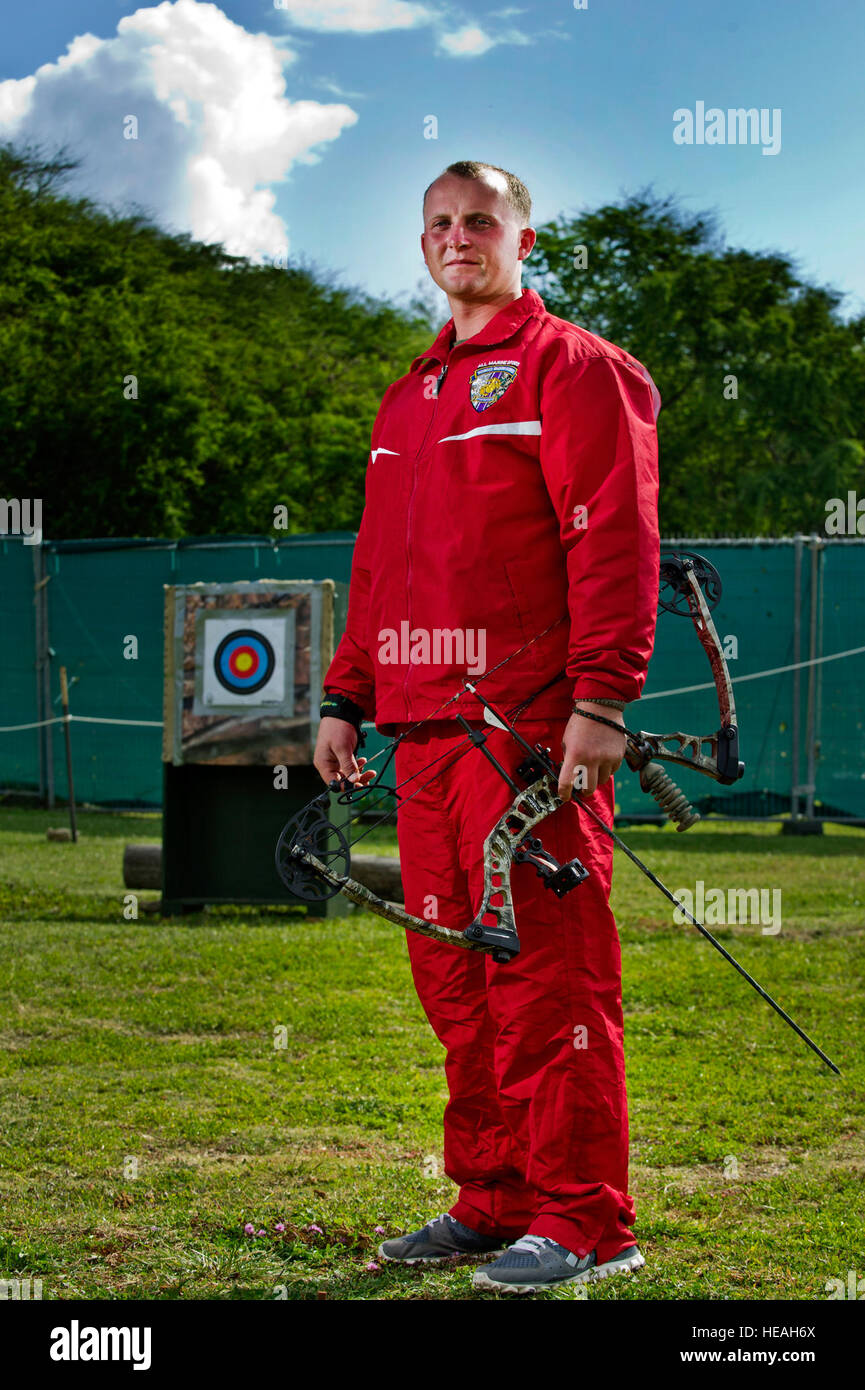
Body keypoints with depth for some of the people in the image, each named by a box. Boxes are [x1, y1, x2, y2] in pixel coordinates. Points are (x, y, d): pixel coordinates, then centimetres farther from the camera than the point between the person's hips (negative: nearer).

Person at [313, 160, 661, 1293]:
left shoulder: (571, 368, -1)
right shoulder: (409, 399, 23)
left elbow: (615, 540, -10)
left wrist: (599, 701, -18)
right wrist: (347, 697, 18)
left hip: (530, 727, -8)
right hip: (425, 726, 8)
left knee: (545, 971, -7)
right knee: (453, 973, 10)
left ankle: (584, 1222, -1)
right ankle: (496, 1200, 19)